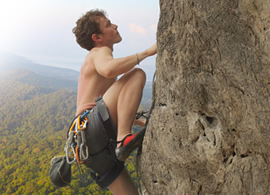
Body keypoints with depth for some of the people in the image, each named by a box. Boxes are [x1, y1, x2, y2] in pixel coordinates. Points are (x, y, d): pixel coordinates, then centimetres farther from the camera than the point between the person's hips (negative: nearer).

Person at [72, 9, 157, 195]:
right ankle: (124, 139, -29)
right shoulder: (100, 52, 2)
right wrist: (147, 52, -18)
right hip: (92, 128, -9)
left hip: (99, 143, 9)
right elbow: (109, 70, -27)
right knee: (136, 74, -20)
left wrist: (138, 121, 30)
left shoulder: (95, 61, 31)